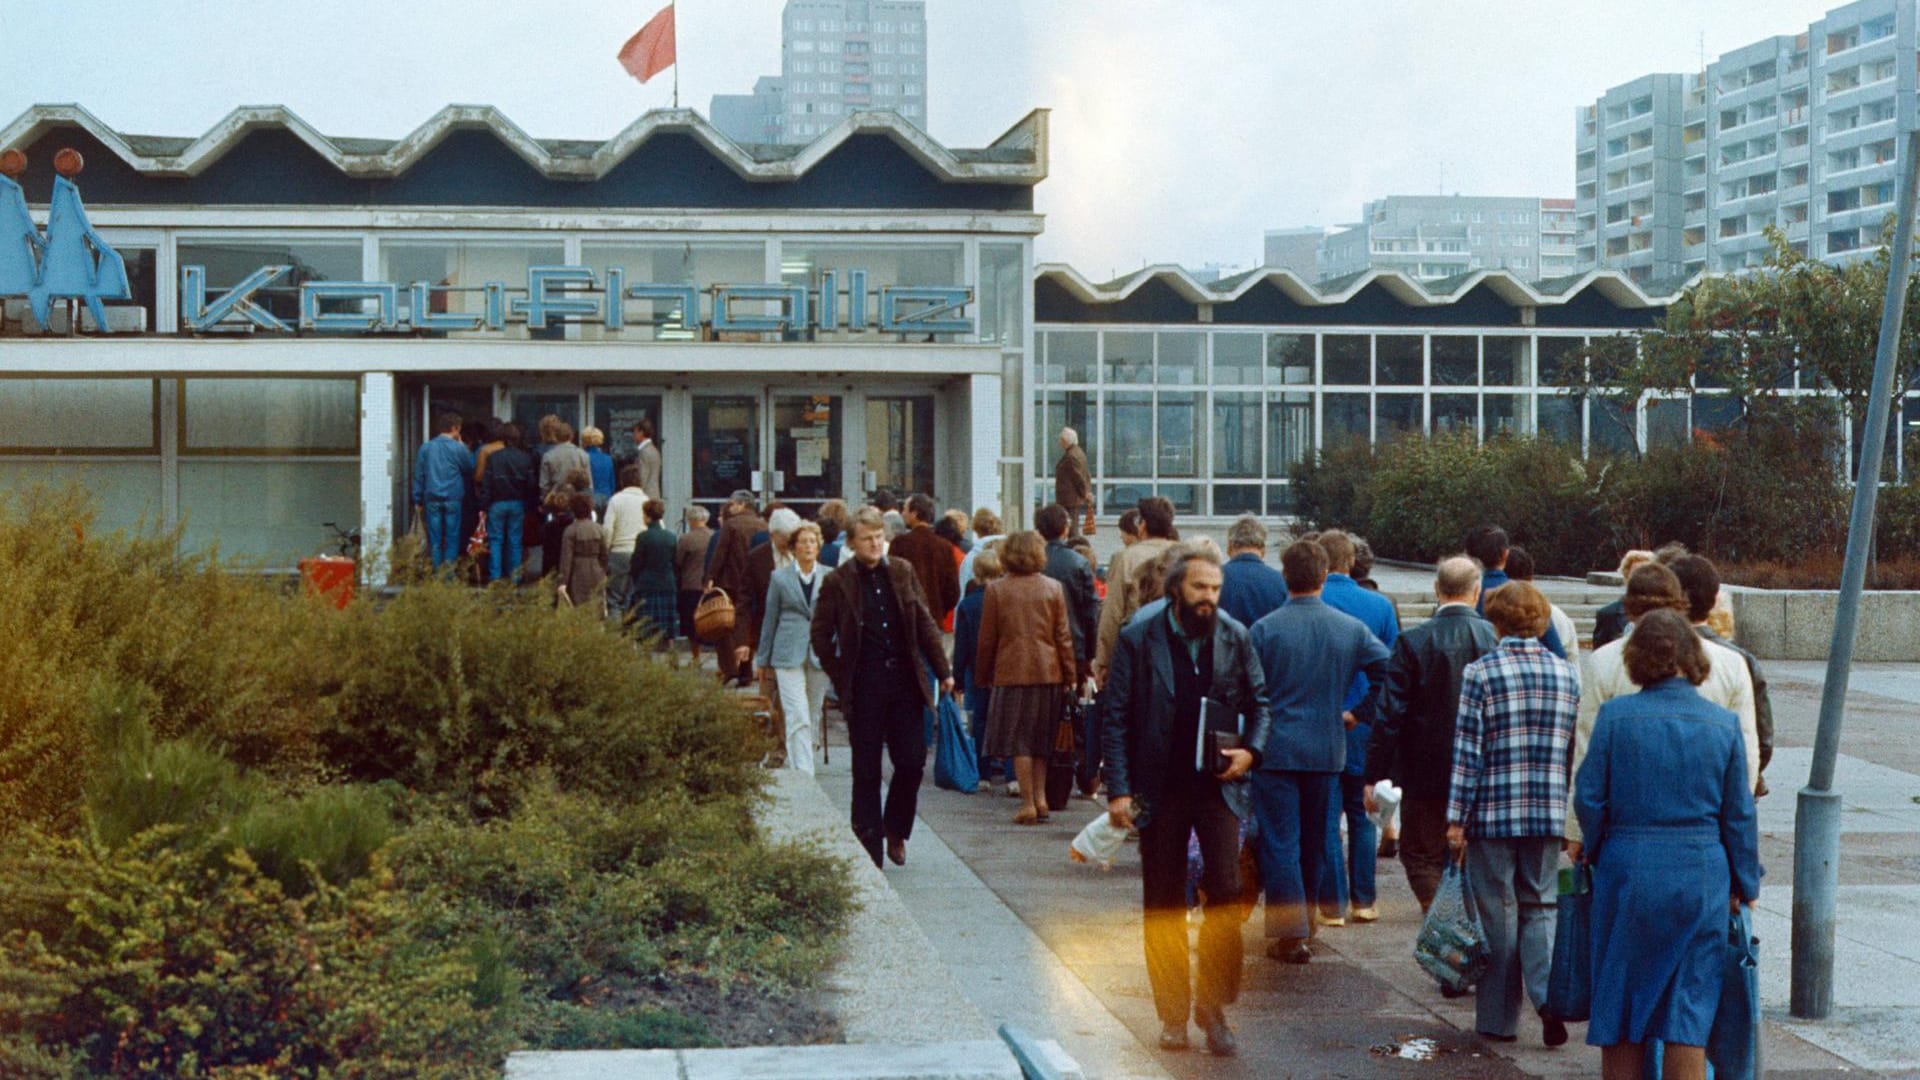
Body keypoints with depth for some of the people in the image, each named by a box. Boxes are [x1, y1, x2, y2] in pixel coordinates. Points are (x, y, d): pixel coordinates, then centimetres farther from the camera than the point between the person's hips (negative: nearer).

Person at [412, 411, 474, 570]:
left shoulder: (426, 448, 4)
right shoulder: (458, 448, -6)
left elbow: (418, 475, 5)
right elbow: (470, 469, 8)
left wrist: (418, 500, 10)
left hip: (432, 499, 3)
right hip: (453, 499, -3)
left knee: (434, 539, 5)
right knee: (452, 539, 4)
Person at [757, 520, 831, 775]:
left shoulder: (829, 577, 6)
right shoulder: (779, 578, 3)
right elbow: (770, 620, 9)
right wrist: (764, 659, 10)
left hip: (819, 655, 3)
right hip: (788, 656, -3)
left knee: (813, 718, 10)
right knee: (798, 717, -11)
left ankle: (793, 763, 28)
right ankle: (802, 774, -13)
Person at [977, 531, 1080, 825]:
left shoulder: (996, 590, -4)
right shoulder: (1053, 588, 0)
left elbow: (987, 639, 1)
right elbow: (1063, 635, 1)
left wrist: (984, 675, 11)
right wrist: (1070, 674, 8)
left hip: (1012, 672, -2)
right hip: (1048, 672, 2)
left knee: (1019, 740, 2)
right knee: (1041, 740, 15)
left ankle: (1028, 803, 0)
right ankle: (1040, 798, 14)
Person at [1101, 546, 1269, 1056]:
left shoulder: (1236, 638, 3)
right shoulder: (1137, 641, -4)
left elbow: (1259, 703, 13)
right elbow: (1115, 718, -3)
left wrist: (1250, 751, -6)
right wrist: (1118, 789, -9)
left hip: (1218, 784, 1)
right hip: (1159, 789, -1)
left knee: (1226, 891, -11)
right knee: (1163, 904, 7)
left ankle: (1213, 1004, 5)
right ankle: (1173, 1014, 18)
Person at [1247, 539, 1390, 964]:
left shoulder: (1265, 629, -9)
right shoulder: (1351, 629, 0)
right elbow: (1389, 671, -4)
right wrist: (1358, 714, 5)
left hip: (1276, 749, -3)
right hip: (1328, 751, 3)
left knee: (1280, 842, -1)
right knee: (1314, 840, 17)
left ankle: (1290, 931, -6)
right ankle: (1305, 915, 30)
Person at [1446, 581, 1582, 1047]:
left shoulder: (1480, 673, -7)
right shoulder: (1567, 675, 5)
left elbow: (1468, 752, -8)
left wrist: (1457, 818, -4)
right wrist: (1575, 818, 16)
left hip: (1494, 812, -3)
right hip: (1550, 813, 3)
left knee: (1497, 913, 6)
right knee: (1539, 907, 13)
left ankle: (1499, 1019, 13)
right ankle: (1549, 993, -9)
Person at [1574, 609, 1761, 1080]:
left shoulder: (1615, 715, -6)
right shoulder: (1723, 724, -1)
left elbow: (1589, 798, -5)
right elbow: (1739, 815, 3)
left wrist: (1595, 849, 14)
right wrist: (1745, 885, 13)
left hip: (1628, 871, -1)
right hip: (1701, 879, 1)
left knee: (1620, 1005, 12)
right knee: (1690, 1011, 6)